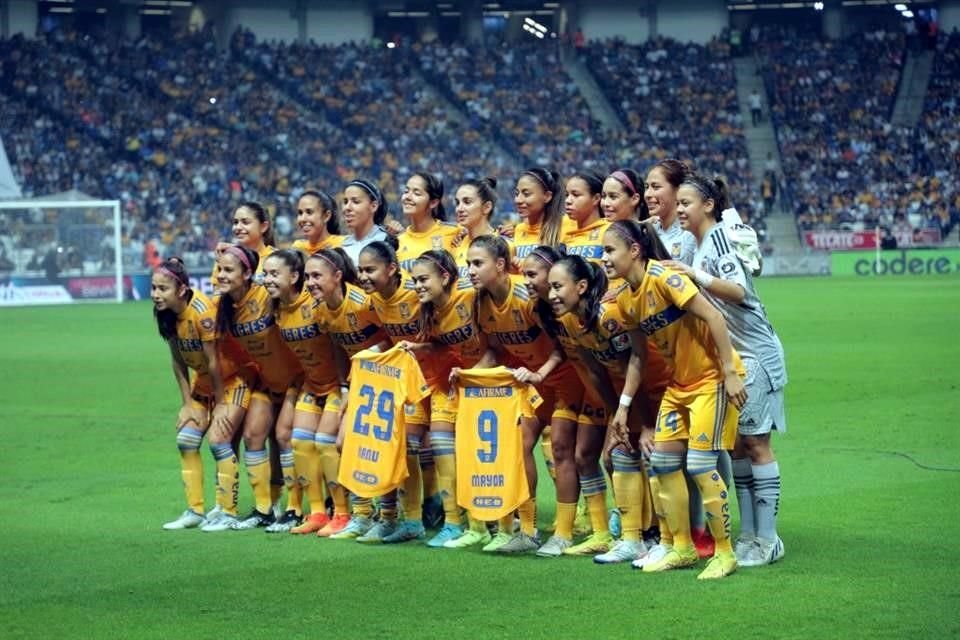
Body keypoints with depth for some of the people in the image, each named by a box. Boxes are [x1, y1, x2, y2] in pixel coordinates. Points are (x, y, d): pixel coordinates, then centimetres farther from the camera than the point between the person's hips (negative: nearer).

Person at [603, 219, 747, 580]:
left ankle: (724, 553, 1)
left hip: (713, 377, -9)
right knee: (662, 459, 7)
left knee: (700, 464, -11)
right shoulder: (626, 300, 3)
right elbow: (638, 354, 13)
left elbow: (713, 317, -23)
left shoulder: (662, 277, -21)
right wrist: (623, 406, 12)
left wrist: (730, 372, -24)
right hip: (679, 382, 9)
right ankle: (683, 548, 18)